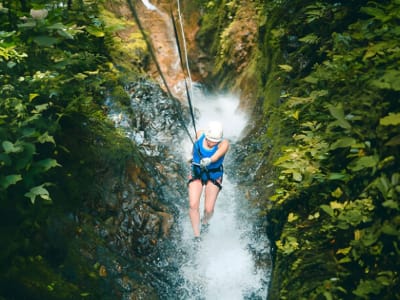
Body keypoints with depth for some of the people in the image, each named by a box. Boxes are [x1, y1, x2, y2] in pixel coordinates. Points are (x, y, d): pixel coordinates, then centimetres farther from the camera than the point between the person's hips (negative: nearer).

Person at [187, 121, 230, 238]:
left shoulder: (224, 144, -25)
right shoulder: (199, 134, -15)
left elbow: (217, 155, -45)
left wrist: (209, 160, -64)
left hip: (214, 176, -2)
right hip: (196, 173, 2)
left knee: (209, 209, -3)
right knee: (193, 205, -14)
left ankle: (204, 222, 33)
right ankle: (196, 236, -4)